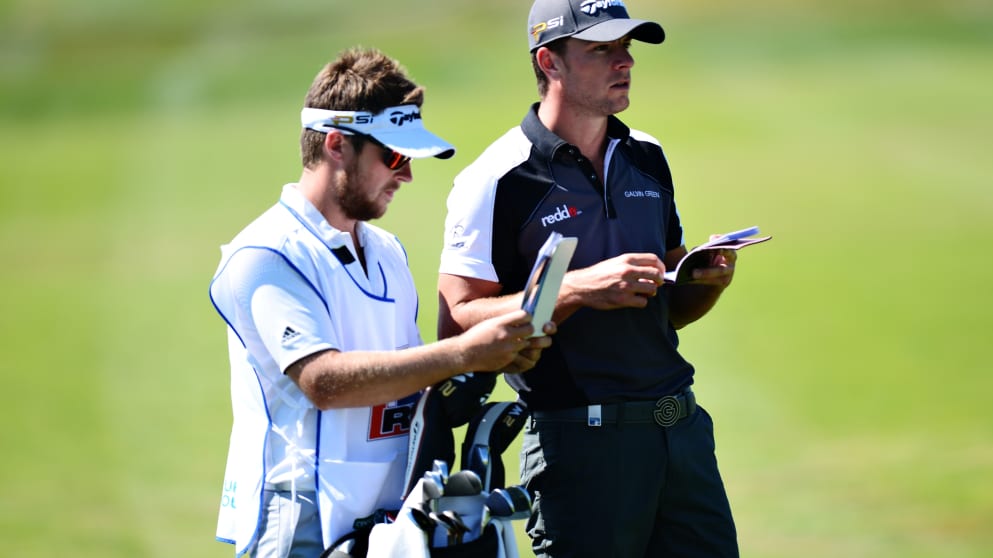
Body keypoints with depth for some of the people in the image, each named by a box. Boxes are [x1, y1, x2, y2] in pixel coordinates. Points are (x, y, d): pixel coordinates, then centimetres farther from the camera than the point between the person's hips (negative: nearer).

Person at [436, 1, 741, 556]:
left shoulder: (648, 159, 14)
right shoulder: (496, 181, -7)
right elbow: (457, 323, -13)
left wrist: (710, 282, -1)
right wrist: (580, 289, -21)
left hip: (682, 427, 6)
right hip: (580, 442, -6)